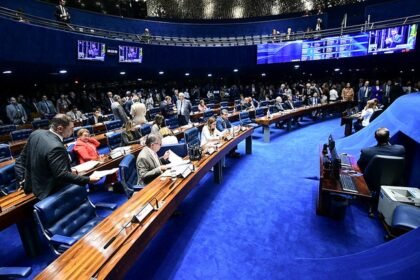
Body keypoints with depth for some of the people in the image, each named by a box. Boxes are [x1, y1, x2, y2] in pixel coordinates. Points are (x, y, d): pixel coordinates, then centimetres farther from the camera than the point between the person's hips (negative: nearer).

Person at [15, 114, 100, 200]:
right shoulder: (56, 147, -31)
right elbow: (62, 175, -32)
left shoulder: (36, 133, -4)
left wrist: (21, 178, 15)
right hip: (47, 190, -9)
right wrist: (88, 180, -29)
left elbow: (22, 158, 7)